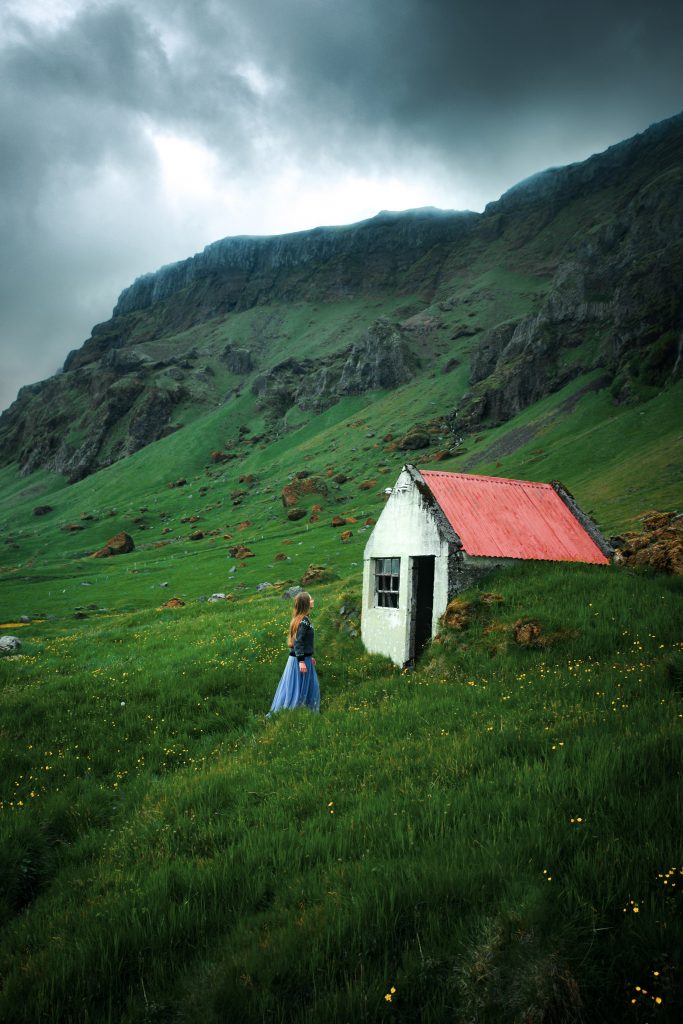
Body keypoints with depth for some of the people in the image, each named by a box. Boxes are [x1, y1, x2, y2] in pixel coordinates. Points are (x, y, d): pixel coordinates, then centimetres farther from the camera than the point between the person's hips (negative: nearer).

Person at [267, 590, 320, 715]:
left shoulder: (300, 619, 11)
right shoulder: (304, 621, -18)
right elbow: (298, 641, -22)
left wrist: (309, 657, 25)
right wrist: (301, 661, -24)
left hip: (303, 658, 9)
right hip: (300, 660, -9)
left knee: (310, 688, 16)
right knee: (296, 689, -1)